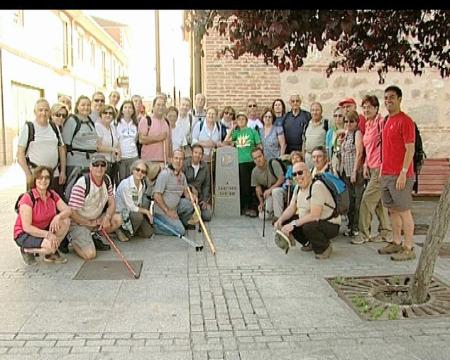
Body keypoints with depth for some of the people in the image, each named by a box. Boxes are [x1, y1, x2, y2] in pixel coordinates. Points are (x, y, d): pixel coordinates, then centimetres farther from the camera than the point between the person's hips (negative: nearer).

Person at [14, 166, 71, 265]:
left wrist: (58, 217, -33)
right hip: (24, 235, -6)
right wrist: (47, 234, -32)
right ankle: (27, 250, 1)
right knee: (50, 246, -31)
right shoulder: (28, 198, -22)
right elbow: (26, 227, -25)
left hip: (44, 229, 7)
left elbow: (67, 210, -10)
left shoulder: (52, 195, -4)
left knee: (65, 221, -15)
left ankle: (51, 253, 0)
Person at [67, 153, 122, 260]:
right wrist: (90, 223, -14)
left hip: (96, 220, 7)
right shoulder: (82, 184, -24)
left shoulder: (107, 180, -1)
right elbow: (71, 212, -23)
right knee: (90, 254, -22)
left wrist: (107, 218, -17)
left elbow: (112, 203, 3)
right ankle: (73, 239, 10)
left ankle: (94, 235, 7)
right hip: (78, 223, -7)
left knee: (117, 219, -18)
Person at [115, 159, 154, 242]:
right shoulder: (125, 184, -25)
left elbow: (140, 204, 8)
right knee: (138, 216, -35)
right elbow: (131, 207, -23)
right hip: (121, 213, -7)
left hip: (135, 211, 7)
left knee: (148, 233, -5)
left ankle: (129, 228, 18)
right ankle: (122, 231, -8)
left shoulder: (143, 184, -2)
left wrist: (147, 211, -8)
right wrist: (146, 211, -15)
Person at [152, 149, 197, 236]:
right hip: (162, 210, -8)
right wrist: (167, 211, -21)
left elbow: (185, 191, 12)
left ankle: (182, 222, 19)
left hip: (175, 205, 8)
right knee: (180, 231, -13)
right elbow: (156, 195, -22)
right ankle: (154, 225, 0)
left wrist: (192, 196, -12)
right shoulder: (165, 174, -20)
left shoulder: (182, 175, 6)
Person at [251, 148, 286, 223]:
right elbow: (258, 187, 6)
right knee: (263, 216, -12)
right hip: (268, 194, 4)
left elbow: (281, 179, -19)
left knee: (275, 191, -41)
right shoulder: (254, 171, -5)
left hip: (280, 188, -4)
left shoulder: (274, 164, -18)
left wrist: (270, 189, -26)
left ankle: (278, 216, -26)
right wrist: (261, 202, 1)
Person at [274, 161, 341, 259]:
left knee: (308, 227, -37)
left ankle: (325, 247, -5)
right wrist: (280, 220, -11)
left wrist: (293, 224, -29)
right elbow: (291, 208, 7)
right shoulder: (298, 188, 5)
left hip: (330, 225, -9)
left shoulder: (317, 186, -25)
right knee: (286, 221, -2)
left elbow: (314, 215, -30)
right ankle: (309, 243, 16)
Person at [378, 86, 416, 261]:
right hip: (386, 174, 8)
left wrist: (403, 173, -19)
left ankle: (408, 249, 5)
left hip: (400, 175, -8)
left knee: (404, 211, -2)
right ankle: (396, 243, 24)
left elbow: (410, 149, -15)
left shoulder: (405, 121, -11)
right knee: (393, 210, 14)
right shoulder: (387, 121, 15)